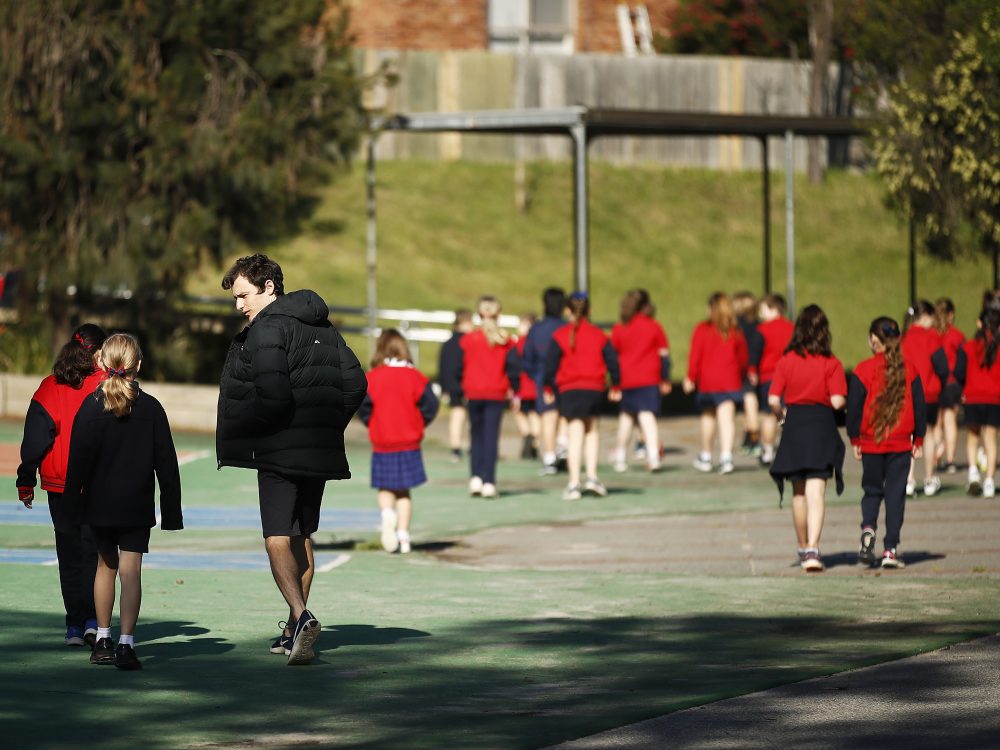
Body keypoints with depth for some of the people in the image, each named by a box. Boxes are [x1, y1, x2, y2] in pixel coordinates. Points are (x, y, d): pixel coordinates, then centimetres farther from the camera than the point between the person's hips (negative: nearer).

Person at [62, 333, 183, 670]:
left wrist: (73, 500, 1)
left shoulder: (91, 406, -5)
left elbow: (79, 459, -5)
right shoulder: (150, 408, -3)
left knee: (106, 564, 18)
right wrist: (171, 509, 6)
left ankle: (103, 640, 23)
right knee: (130, 569, -4)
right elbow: (166, 463, 0)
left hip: (100, 503, 1)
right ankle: (125, 643, -16)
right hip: (137, 504, -1)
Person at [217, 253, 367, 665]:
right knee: (302, 537, 17)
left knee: (278, 539, -9)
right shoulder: (324, 327, 15)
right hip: (322, 451, 8)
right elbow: (356, 381, 14)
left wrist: (238, 431, -8)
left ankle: (301, 616, -28)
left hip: (280, 450, -8)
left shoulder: (267, 328, -12)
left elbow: (272, 395, -22)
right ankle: (296, 630, 22)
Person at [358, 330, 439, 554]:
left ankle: (387, 512, -18)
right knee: (404, 492, 11)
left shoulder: (372, 378, -7)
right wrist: (417, 425, 10)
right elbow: (430, 404, -7)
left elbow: (362, 406, -11)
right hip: (409, 442, 1)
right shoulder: (414, 377, -4)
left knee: (385, 489, 13)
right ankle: (403, 534, 4)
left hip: (382, 443, -1)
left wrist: (373, 424, 8)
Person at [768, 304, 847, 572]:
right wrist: (835, 402, 11)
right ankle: (812, 550, -22)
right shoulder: (831, 363, -6)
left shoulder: (786, 361, 0)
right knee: (816, 492, -7)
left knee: (798, 493, 16)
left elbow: (773, 399, -4)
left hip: (794, 426, 2)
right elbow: (838, 400, -12)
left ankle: (803, 548, 29)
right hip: (821, 426, -2)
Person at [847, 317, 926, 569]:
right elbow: (919, 405, 5)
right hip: (901, 443, 1)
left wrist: (855, 439, 8)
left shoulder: (863, 370, -6)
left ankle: (868, 527, -13)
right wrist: (918, 439, 14)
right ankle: (891, 550, -1)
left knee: (872, 491, 14)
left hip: (871, 443, -1)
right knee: (895, 493, 4)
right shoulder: (909, 369, 0)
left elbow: (854, 407, -3)